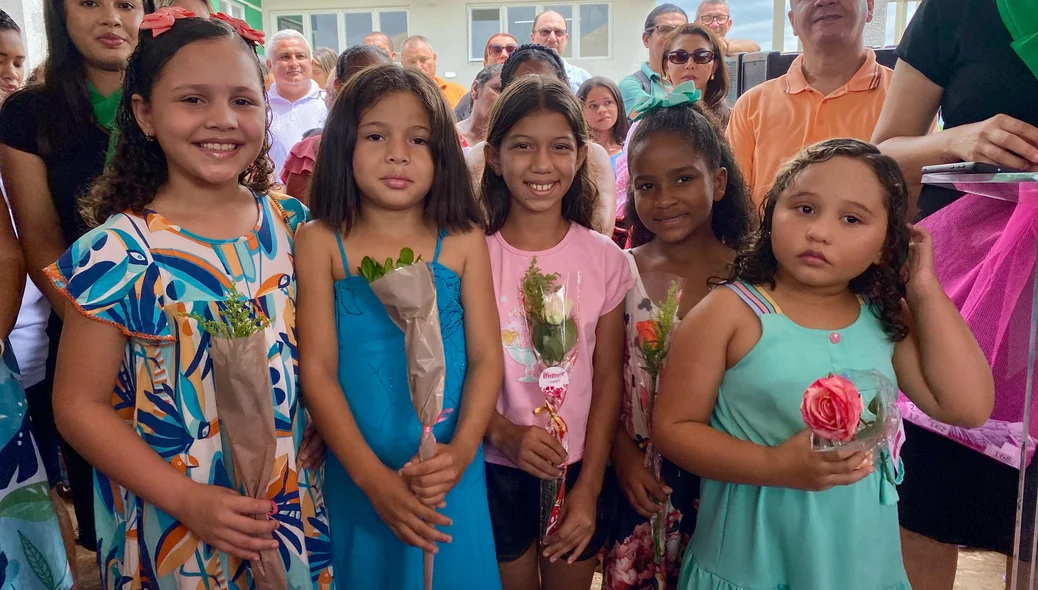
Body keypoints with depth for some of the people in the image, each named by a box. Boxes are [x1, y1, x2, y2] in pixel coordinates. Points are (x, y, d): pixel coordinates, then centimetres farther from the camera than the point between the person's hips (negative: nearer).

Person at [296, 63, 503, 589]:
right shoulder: (321, 242, -6)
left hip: (448, 476, 1)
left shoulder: (462, 240, -3)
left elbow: (486, 357, -3)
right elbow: (317, 370, -8)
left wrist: (462, 450, -18)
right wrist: (374, 477, -15)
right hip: (357, 473, 0)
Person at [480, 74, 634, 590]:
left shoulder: (604, 258, -7)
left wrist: (589, 487, -6)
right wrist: (505, 432, -24)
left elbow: (607, 378, -5)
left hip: (578, 469, 1)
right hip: (496, 469, -1)